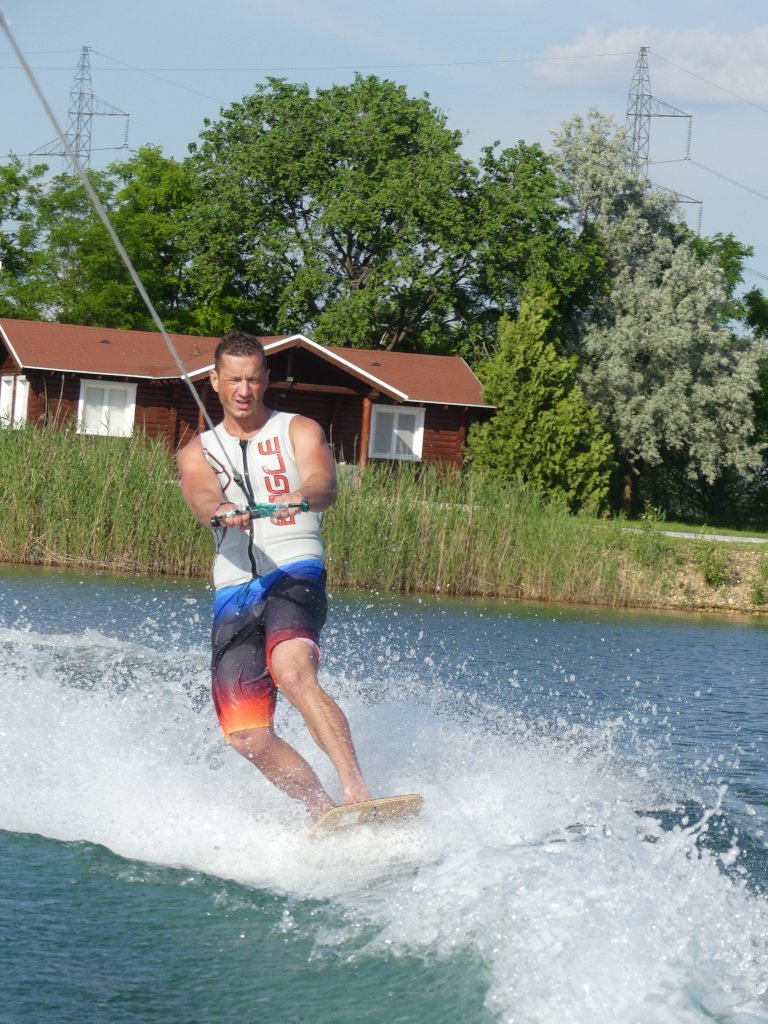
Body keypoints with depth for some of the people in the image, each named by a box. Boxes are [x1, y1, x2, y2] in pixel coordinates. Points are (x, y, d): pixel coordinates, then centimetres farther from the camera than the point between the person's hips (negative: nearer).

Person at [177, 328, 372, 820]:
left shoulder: (299, 431, 11)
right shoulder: (198, 452, 16)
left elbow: (325, 485, -10)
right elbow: (200, 496, -7)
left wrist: (302, 496, -36)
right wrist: (222, 514, -33)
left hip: (295, 575, -4)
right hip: (234, 593, 4)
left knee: (293, 673, -34)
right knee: (249, 737, -7)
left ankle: (357, 793, -42)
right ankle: (327, 815, 3)